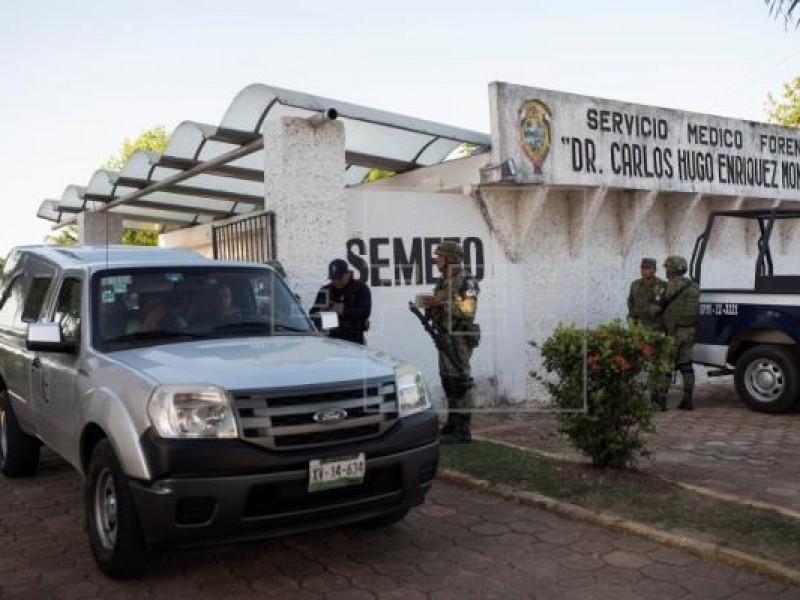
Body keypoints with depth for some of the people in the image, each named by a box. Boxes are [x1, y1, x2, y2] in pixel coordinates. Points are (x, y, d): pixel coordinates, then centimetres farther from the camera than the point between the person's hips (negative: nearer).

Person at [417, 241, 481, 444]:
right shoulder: (442, 282, 16)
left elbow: (468, 311, -21)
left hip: (459, 338, -9)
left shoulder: (465, 282, -10)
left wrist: (441, 303, -23)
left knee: (460, 381, -8)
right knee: (448, 381, 12)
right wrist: (429, 305, 1)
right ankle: (452, 425, 21)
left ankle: (463, 430, -5)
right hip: (444, 336, 9)